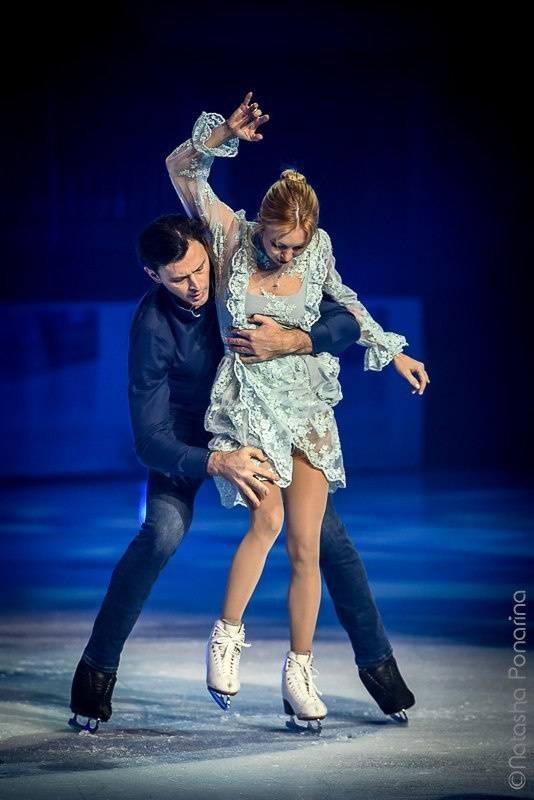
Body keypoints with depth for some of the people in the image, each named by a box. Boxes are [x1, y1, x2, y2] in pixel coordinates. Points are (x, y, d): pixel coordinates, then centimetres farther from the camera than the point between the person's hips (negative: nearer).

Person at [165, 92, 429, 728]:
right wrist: (222, 135, -23)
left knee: (306, 543, -2)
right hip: (248, 403, -3)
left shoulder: (318, 249, 1)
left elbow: (341, 299, 20)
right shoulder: (231, 235, -7)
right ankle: (226, 635, -5)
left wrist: (390, 350, 21)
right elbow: (180, 168, -8)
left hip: (308, 406, 3)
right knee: (267, 520, -25)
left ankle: (299, 673, 9)